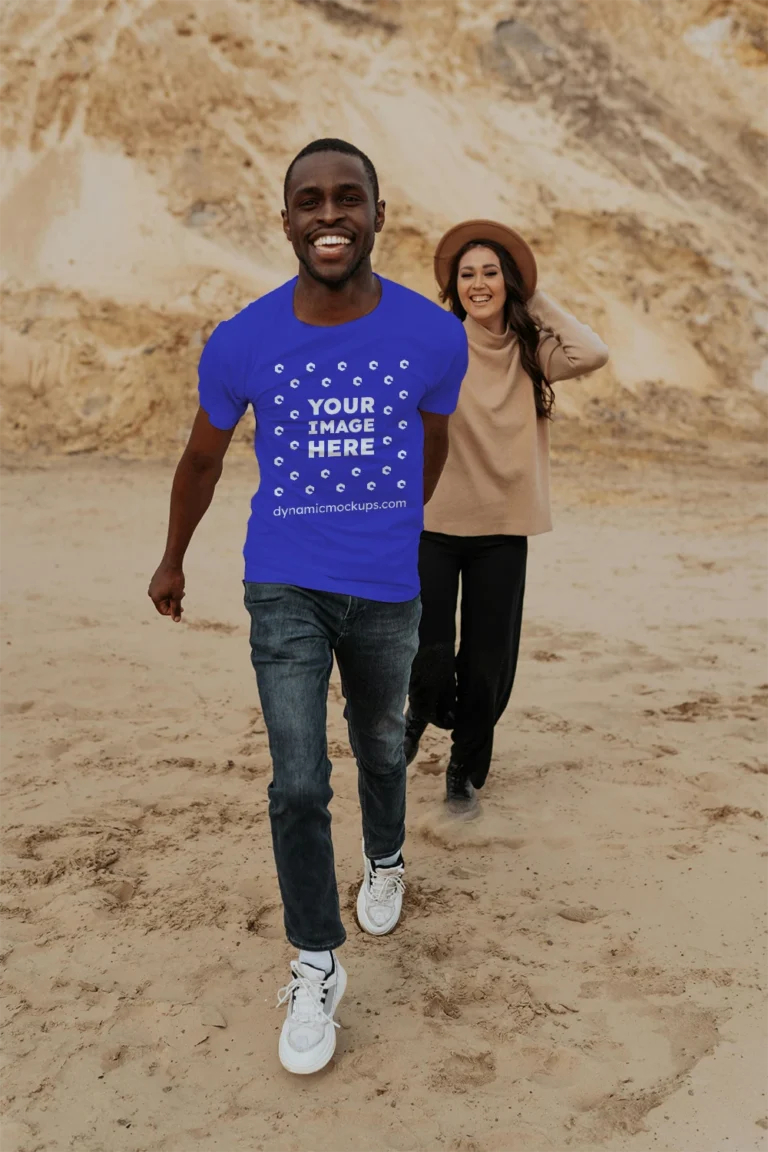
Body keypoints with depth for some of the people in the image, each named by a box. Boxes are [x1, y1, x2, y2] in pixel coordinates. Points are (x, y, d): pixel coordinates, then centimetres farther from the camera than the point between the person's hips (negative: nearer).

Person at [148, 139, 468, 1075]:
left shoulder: (434, 336, -9)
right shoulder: (241, 343, -10)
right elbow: (202, 456, 7)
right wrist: (172, 561, 18)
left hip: (386, 592, 2)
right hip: (284, 589, -1)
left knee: (380, 749, 20)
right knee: (299, 783, -6)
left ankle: (385, 860, 52)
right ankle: (315, 968, 13)